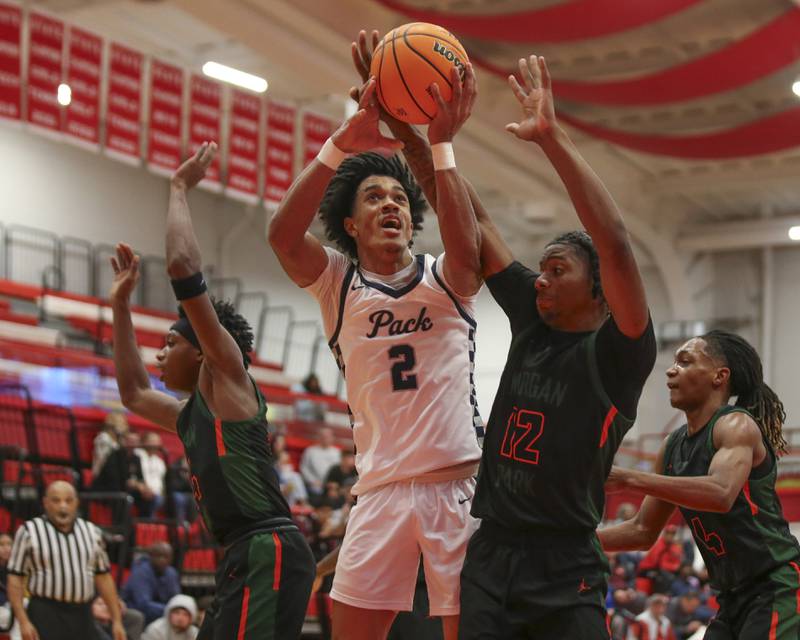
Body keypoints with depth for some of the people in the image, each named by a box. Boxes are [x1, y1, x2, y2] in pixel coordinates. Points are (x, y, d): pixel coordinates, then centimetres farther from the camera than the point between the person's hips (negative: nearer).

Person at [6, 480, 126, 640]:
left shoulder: (91, 532, 11)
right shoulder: (29, 531, -1)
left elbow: (103, 577, 15)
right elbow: (15, 578, -3)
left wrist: (117, 620, 10)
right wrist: (23, 621, -12)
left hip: (83, 616, 4)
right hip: (45, 615, -4)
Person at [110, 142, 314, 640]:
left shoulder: (227, 376, 0)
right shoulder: (190, 415, 24)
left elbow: (183, 265, -7)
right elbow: (133, 393, 42)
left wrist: (180, 188, 5)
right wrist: (121, 305, 37)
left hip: (268, 553, -10)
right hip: (245, 559, 10)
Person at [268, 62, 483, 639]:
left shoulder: (445, 281, 6)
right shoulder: (337, 283, 7)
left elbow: (466, 245, -19)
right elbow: (283, 234, -13)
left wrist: (441, 145, -23)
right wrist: (344, 144, -24)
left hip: (458, 482, -1)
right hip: (382, 488, 1)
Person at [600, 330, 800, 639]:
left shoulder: (737, 425, -13)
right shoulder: (672, 446, 11)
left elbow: (721, 494, -33)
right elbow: (643, 530, 18)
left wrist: (628, 478, -34)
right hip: (733, 599, 8)